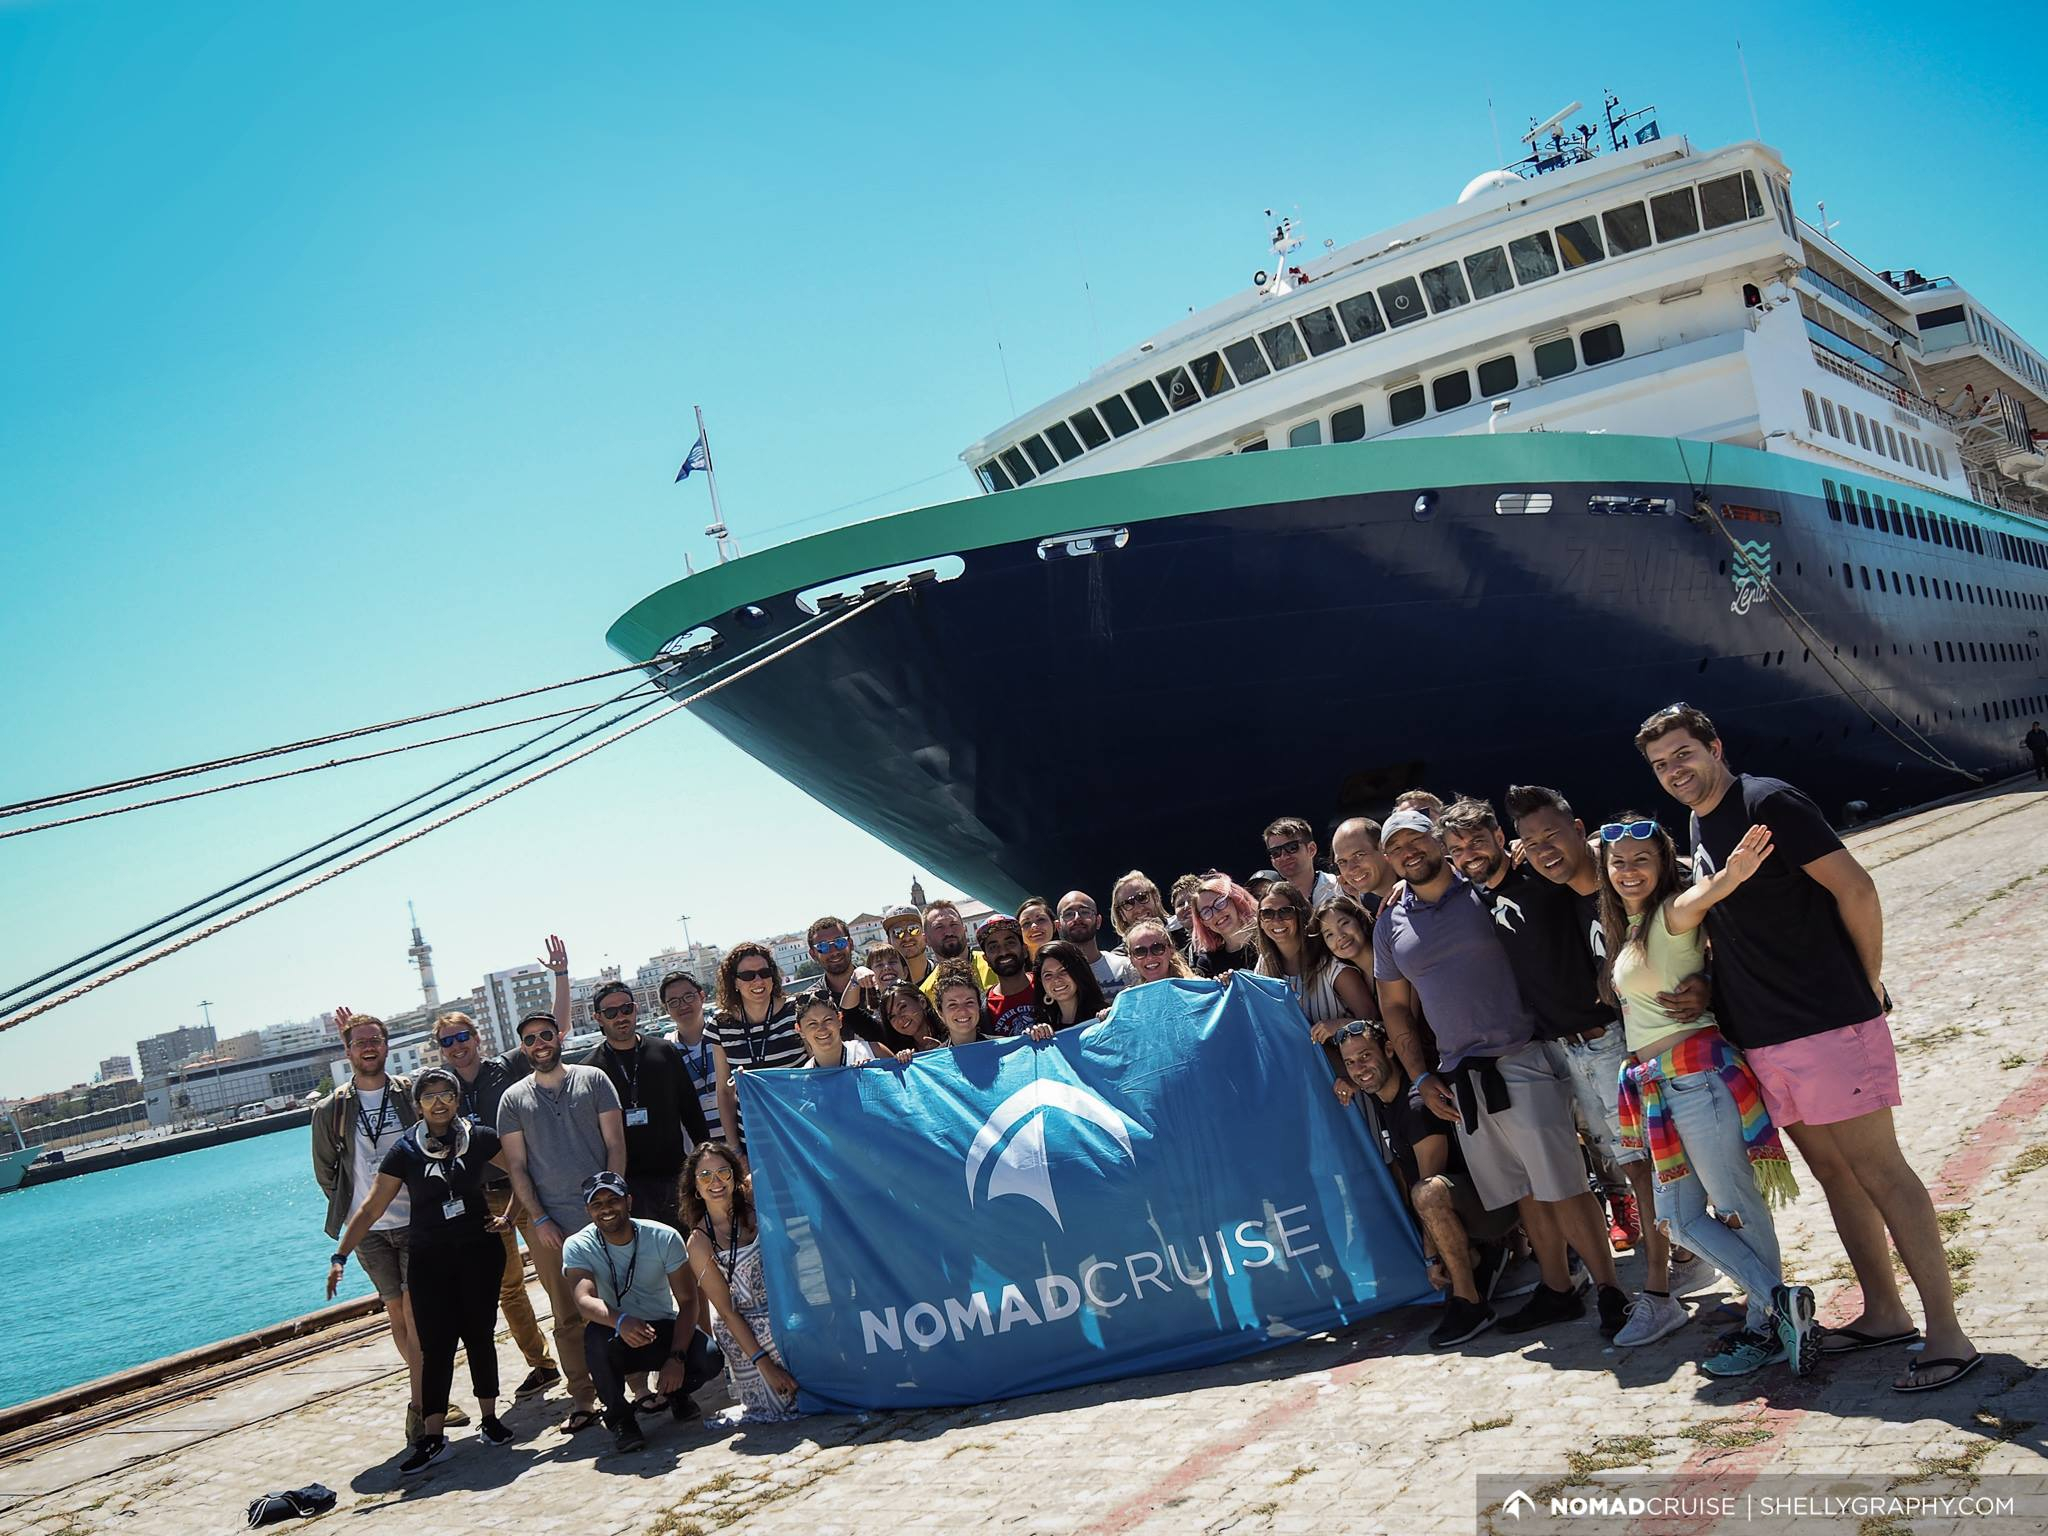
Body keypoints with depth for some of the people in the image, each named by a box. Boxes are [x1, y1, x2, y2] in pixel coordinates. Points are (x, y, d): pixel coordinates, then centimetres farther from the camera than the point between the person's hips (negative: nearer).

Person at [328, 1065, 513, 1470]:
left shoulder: (480, 1139, -3)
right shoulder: (405, 1150, -3)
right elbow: (370, 1209, -3)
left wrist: (508, 1216, 2)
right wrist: (340, 1256, -7)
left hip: (479, 1250, 0)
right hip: (428, 1258, 0)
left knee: (480, 1335, 7)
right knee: (435, 1344, -3)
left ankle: (489, 1418, 20)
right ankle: (432, 1436, 0)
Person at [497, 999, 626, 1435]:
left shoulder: (593, 1080, 5)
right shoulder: (513, 1098, 8)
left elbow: (615, 1144, 3)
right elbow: (516, 1165, 6)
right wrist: (539, 1219, -3)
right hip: (551, 1225, 1)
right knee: (568, 1316, 4)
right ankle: (582, 1400, 10)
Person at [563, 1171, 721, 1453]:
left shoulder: (664, 1237, -12)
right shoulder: (577, 1247, -13)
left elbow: (688, 1301, -12)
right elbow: (584, 1301, -31)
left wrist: (677, 1357, -27)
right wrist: (620, 1321, -52)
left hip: (664, 1330, 1)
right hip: (619, 1341, -1)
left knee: (709, 1358, -28)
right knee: (596, 1334, -36)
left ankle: (670, 1394, 9)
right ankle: (619, 1417, -10)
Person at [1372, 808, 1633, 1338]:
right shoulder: (1390, 925, 10)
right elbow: (1395, 1007, 15)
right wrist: (1421, 1078, 9)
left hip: (1521, 1061, -4)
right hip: (1459, 1078, 5)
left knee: (1563, 1188, -7)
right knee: (1525, 1194, 13)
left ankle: (1610, 1293, 3)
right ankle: (1556, 1291, 25)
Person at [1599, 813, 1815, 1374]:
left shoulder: (1672, 913, -12)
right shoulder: (1622, 927, 16)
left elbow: (1697, 896, -36)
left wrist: (1731, 875, -57)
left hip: (1695, 1072, -9)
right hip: (1654, 1086, 9)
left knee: (1735, 1204, -1)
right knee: (1679, 1217, 9)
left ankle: (1766, 1328, 6)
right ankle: (1780, 1300, 12)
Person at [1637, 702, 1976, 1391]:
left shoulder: (1768, 803, -12)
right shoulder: (1697, 829, 14)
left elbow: (1855, 888, -15)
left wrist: (1868, 980, -7)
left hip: (1830, 1023, -8)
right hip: (1760, 1037, 9)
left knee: (1878, 1169, -6)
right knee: (1831, 1171, 14)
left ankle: (1946, 1332, -2)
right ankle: (1883, 1312, 24)